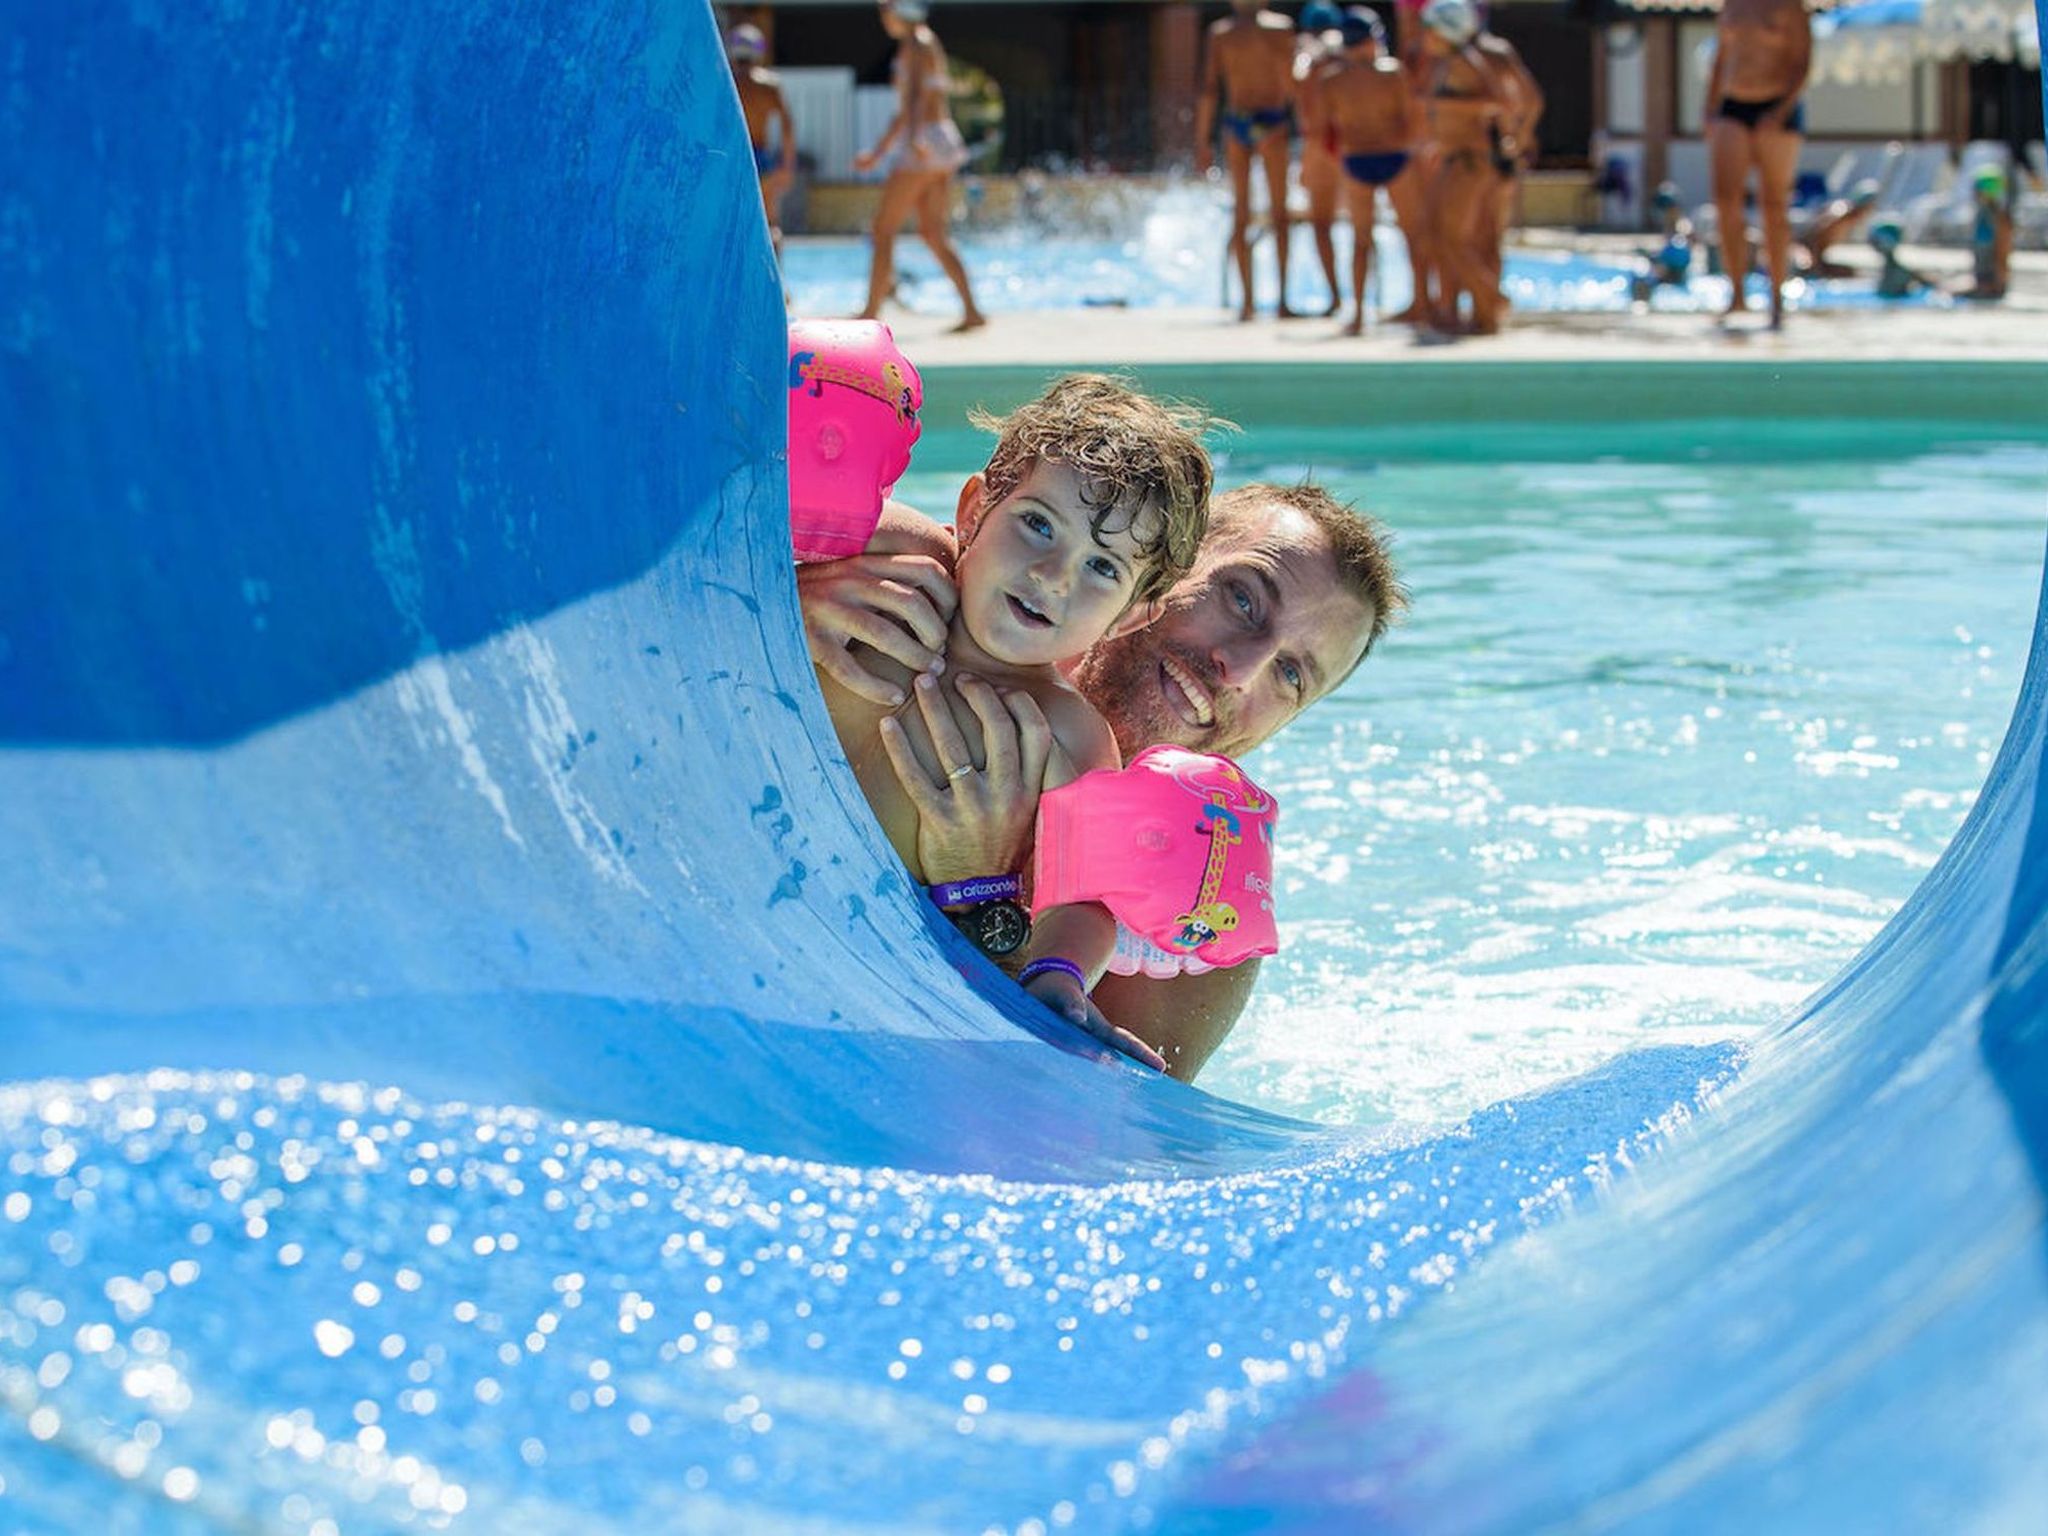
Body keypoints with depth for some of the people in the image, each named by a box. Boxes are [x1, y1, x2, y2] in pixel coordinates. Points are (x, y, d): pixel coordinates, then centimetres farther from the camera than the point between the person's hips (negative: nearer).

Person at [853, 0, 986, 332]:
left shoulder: (915, 44, -8)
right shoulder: (928, 44, 22)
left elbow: (916, 95, -26)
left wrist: (914, 138, -41)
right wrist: (878, 152, 34)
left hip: (926, 145, -10)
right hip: (945, 139, 10)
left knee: (883, 229, -3)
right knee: (934, 233, 8)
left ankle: (871, 313, -1)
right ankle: (971, 310, -2)